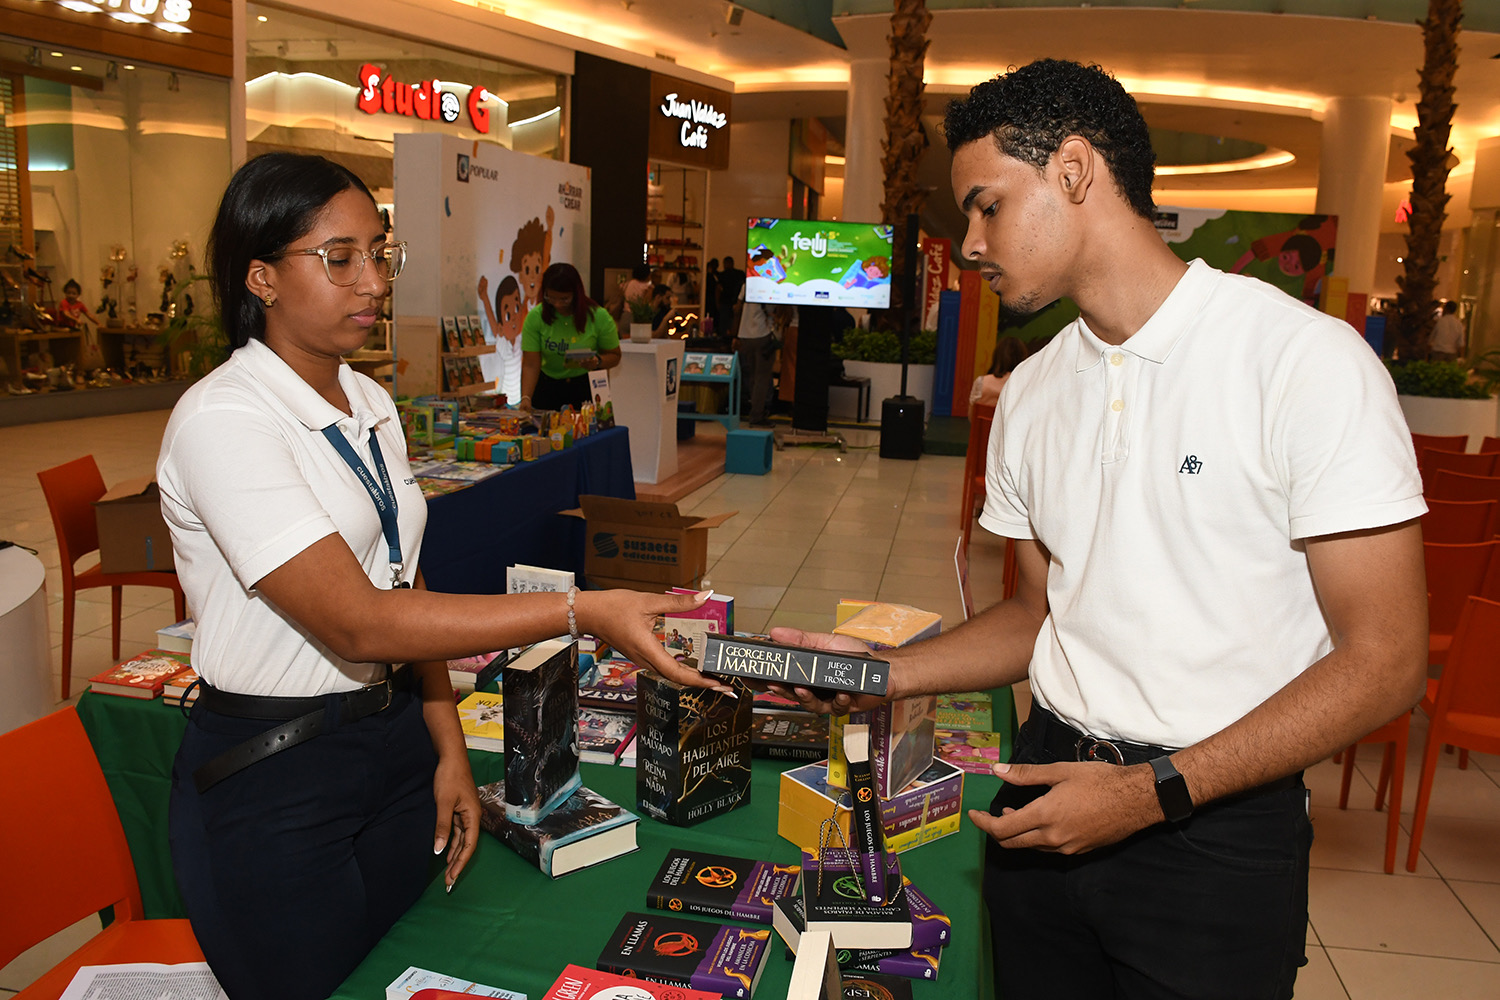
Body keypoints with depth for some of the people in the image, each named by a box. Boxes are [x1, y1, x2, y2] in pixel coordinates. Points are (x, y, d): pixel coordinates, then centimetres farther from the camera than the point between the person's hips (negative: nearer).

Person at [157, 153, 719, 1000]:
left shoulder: (370, 406, 5)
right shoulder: (221, 420, -21)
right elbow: (357, 623, -29)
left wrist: (449, 748, 3)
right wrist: (587, 612, -33)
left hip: (395, 732, 7)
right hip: (272, 775, -6)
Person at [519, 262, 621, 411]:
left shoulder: (599, 317, -11)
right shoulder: (535, 317, -11)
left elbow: (614, 355, 0)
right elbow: (530, 365, -14)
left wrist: (598, 361, -22)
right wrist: (526, 398, -28)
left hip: (587, 387, -1)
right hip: (547, 388, 1)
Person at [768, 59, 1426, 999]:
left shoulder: (1306, 360, -15)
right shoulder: (1032, 393, 5)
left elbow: (1383, 661, -14)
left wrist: (1155, 792, -20)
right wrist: (881, 672, -1)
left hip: (1217, 827, -5)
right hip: (1050, 787, 5)